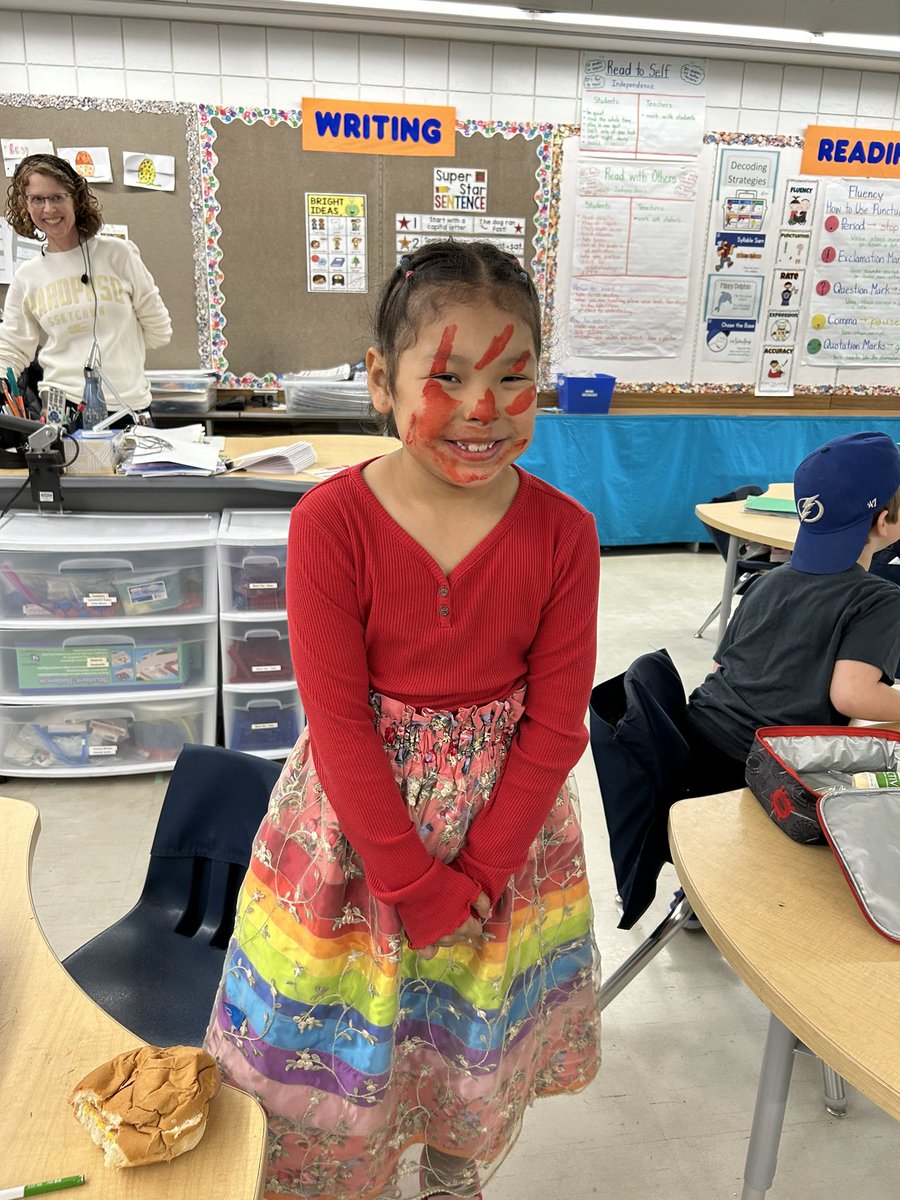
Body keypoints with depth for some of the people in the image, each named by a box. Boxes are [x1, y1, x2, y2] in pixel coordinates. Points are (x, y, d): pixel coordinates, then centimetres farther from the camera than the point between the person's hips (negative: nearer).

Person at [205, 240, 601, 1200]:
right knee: (339, 1058, 18)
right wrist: (420, 891, -14)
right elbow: (339, 723, -17)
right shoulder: (330, 522, -19)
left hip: (506, 822, 2)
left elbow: (557, 722, -9)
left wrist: (475, 876, -13)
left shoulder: (562, 532, -13)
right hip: (353, 825, -1)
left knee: (476, 1058, 24)